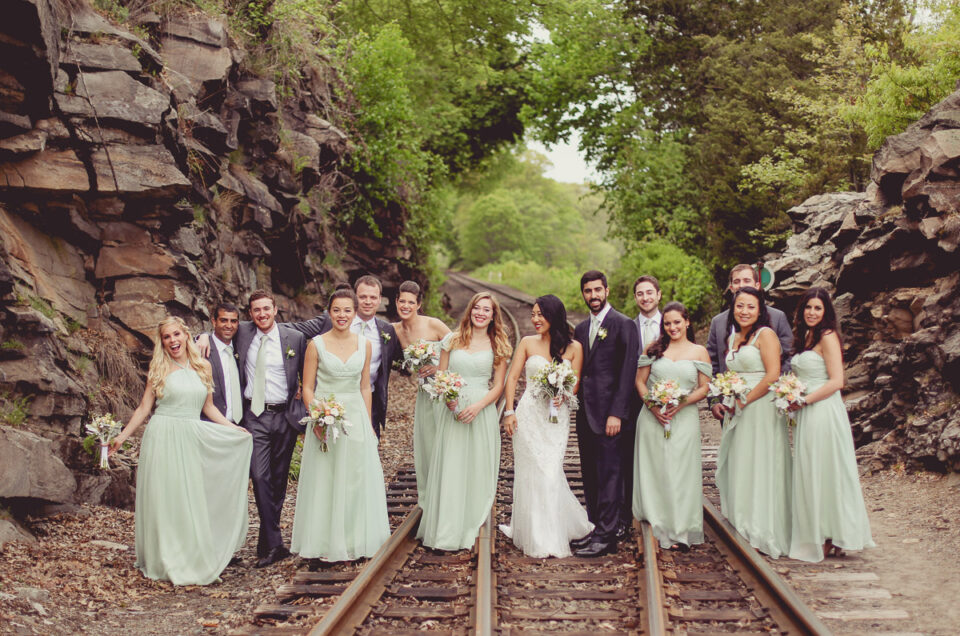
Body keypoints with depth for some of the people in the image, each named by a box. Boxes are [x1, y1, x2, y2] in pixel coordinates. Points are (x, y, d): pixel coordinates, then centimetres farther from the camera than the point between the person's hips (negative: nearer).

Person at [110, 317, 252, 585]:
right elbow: (144, 408, 3)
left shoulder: (202, 367, 10)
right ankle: (166, 563, 10)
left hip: (192, 441, 3)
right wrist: (121, 437, -3)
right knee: (163, 499, 0)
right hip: (162, 439, -2)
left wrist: (233, 428, 12)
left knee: (191, 500, 4)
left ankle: (192, 563, 14)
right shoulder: (159, 369, 2)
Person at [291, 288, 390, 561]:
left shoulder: (364, 344, 4)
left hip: (356, 418, 3)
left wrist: (368, 425, 8)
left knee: (356, 481, 6)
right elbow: (307, 388, -3)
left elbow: (365, 387, 10)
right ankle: (326, 543, 11)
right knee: (324, 482, 2)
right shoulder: (317, 344, -4)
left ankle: (353, 541, 18)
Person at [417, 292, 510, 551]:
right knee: (449, 469, -2)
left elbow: (498, 386, 3)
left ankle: (472, 527, 11)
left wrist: (477, 406, -13)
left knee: (478, 468, 1)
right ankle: (446, 531, 4)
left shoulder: (498, 345, 6)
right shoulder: (452, 340, 7)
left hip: (482, 412, 0)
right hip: (453, 411, 0)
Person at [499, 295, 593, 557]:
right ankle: (535, 533, 13)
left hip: (557, 416, -1)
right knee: (531, 473, 2)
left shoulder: (574, 347, 2)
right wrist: (509, 412, -4)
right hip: (529, 414, 1)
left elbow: (575, 382, 4)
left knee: (550, 473, -4)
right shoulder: (527, 343, 5)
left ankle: (550, 539, 8)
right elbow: (512, 378, 4)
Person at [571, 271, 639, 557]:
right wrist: (574, 403, 4)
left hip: (607, 412, -7)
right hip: (585, 413, 7)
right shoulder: (581, 329, 16)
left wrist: (617, 413, -16)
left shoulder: (623, 325, -6)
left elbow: (628, 372, -11)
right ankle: (595, 528, 20)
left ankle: (607, 536, 0)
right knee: (590, 475, 12)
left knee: (609, 474, -4)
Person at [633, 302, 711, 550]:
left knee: (680, 472, -2)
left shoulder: (699, 352, 7)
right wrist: (653, 406, -10)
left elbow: (704, 388, 3)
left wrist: (681, 404, -13)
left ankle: (679, 532, 3)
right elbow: (640, 381, 6)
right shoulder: (653, 348, 8)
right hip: (652, 417, 1)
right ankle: (657, 526, 10)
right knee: (654, 471, 1)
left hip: (684, 419, -1)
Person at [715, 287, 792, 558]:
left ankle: (762, 535, 4)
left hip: (761, 410, -8)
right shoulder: (732, 338, 16)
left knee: (758, 469, -4)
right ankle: (742, 529, 15)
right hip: (737, 413, 8)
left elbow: (773, 375, -16)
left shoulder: (765, 334, -7)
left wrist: (743, 401, -13)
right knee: (737, 469, 8)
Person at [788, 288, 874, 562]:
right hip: (806, 415, 9)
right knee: (809, 475, 10)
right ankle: (814, 536, 16)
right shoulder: (806, 337, 16)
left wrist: (804, 400, -16)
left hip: (823, 413, -9)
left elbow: (836, 381, -16)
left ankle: (830, 539, 5)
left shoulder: (828, 337, -10)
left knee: (824, 474, -2)